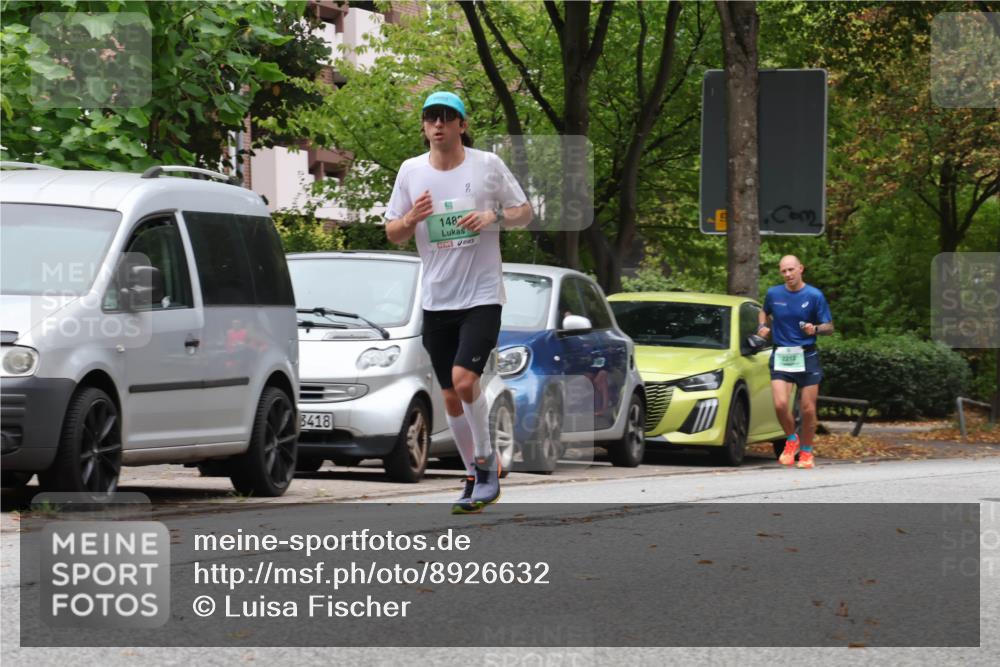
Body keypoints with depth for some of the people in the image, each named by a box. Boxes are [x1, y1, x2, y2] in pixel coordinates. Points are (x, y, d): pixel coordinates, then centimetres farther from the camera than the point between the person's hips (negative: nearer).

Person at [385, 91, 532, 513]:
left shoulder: (488, 165, -2)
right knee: (451, 398, 6)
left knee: (463, 380, -20)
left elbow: (524, 212, 6)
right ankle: (475, 477, 20)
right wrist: (411, 219, -11)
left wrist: (493, 217, -14)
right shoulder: (411, 171, 5)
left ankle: (486, 463, -1)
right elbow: (392, 233, 11)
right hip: (436, 300, 4)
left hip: (482, 296, -4)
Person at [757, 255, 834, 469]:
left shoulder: (814, 296, -2)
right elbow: (764, 312, 28)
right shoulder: (773, 294, 6)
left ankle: (806, 451, 20)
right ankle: (791, 440, 13)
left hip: (807, 357, -1)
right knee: (780, 404, -15)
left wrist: (815, 329, -19)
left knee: (808, 409, -1)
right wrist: (763, 326, 8)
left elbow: (829, 327, 2)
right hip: (781, 357, 1)